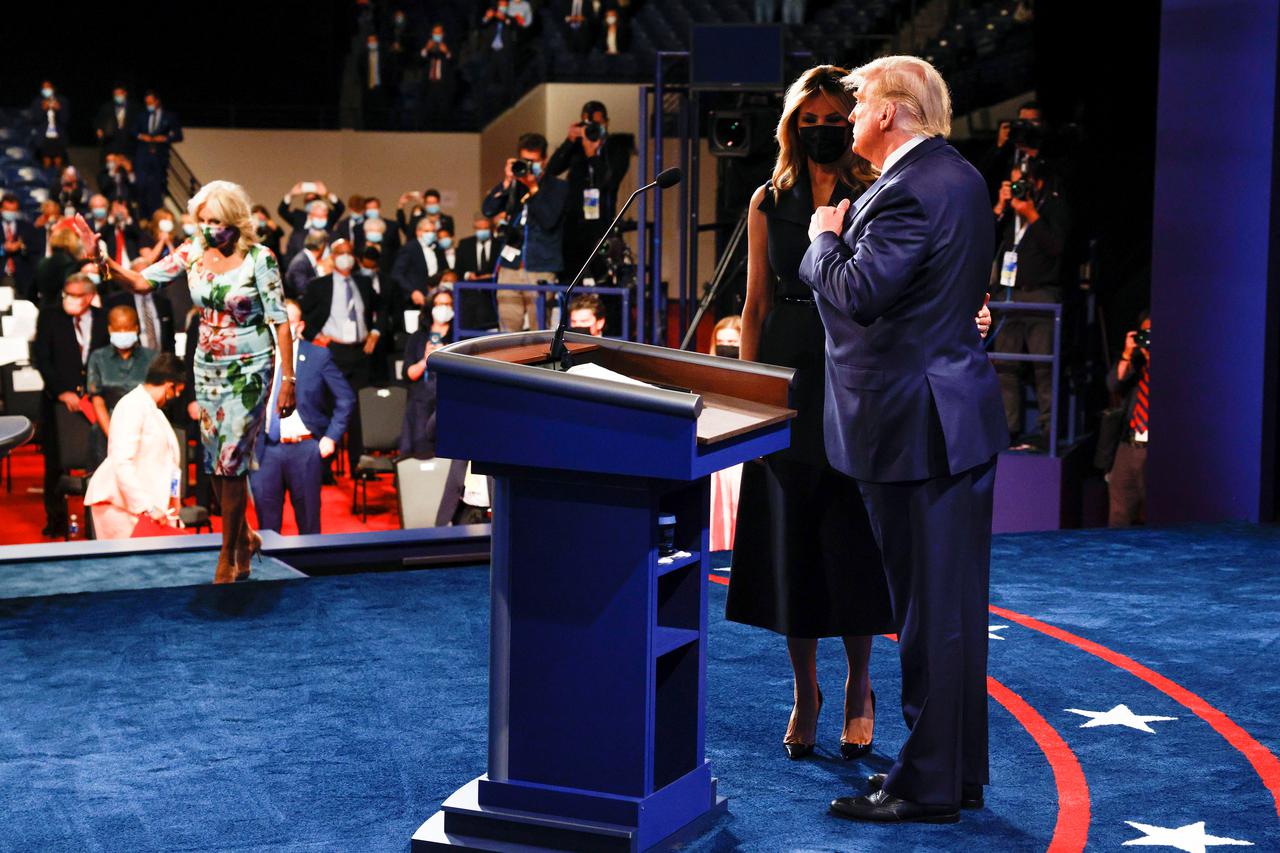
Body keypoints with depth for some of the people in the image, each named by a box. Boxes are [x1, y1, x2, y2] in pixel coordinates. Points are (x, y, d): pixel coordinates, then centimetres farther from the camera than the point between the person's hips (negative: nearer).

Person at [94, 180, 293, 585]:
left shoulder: (259, 259, -13)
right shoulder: (192, 253, -1)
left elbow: (280, 323, -12)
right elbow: (142, 281, -4)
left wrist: (288, 379, -14)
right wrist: (108, 263, -23)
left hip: (249, 370, -5)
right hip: (208, 368, 5)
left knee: (232, 460, -6)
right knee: (215, 460, 8)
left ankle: (228, 556, 5)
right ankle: (243, 536, 28)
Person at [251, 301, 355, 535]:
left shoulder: (318, 356, 0)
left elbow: (346, 398, 3)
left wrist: (331, 437, -4)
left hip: (305, 448, -2)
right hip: (266, 449, 2)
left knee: (308, 521, 7)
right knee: (266, 522, 5)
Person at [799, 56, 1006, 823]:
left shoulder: (909, 191, -19)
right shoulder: (961, 176, 13)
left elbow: (860, 295, -24)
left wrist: (828, 238, -5)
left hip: (918, 426, -10)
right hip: (962, 411, 10)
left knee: (930, 609, -2)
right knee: (955, 602, 16)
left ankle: (929, 785, 7)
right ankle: (962, 771, 26)